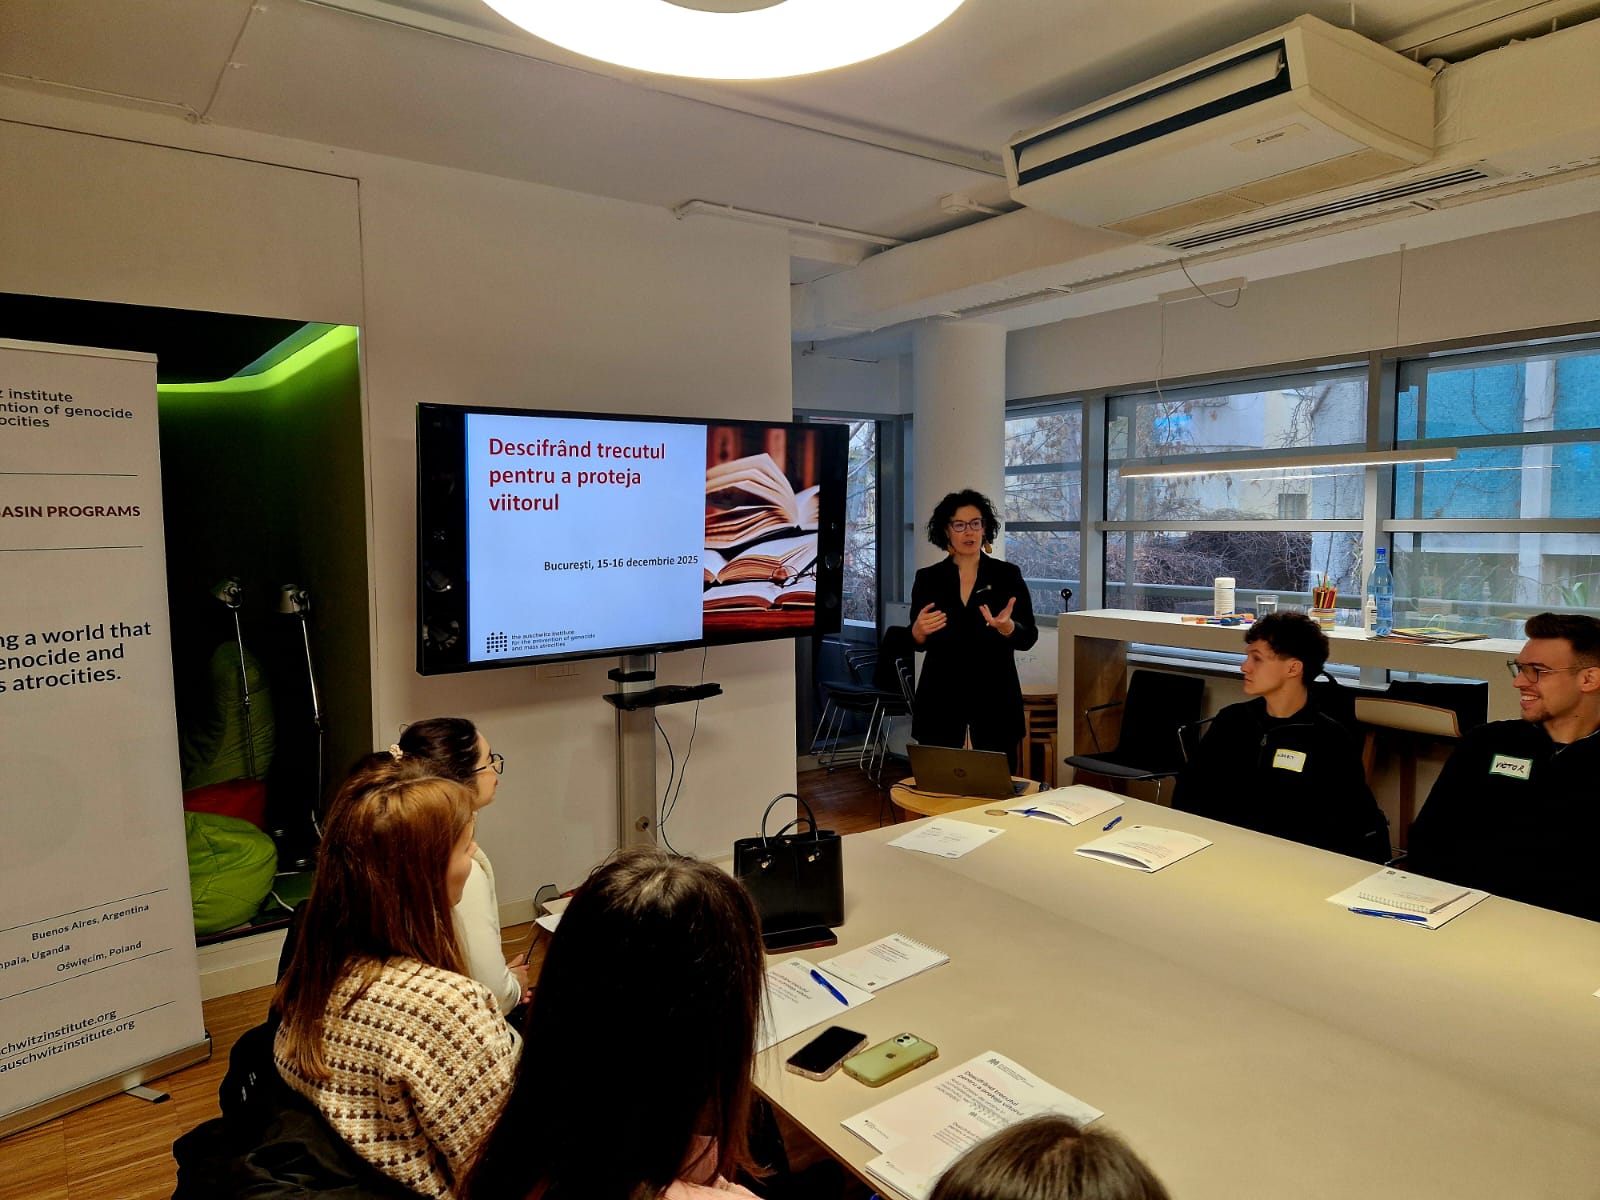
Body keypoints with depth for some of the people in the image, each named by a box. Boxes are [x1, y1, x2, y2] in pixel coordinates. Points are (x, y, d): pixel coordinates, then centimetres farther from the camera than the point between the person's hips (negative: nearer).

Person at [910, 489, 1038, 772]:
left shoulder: (1008, 575, 1)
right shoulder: (928, 578, 4)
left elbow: (1028, 637, -3)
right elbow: (917, 642, 6)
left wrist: (1006, 627, -24)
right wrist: (919, 629, -16)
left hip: (994, 694, -1)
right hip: (941, 694, 1)